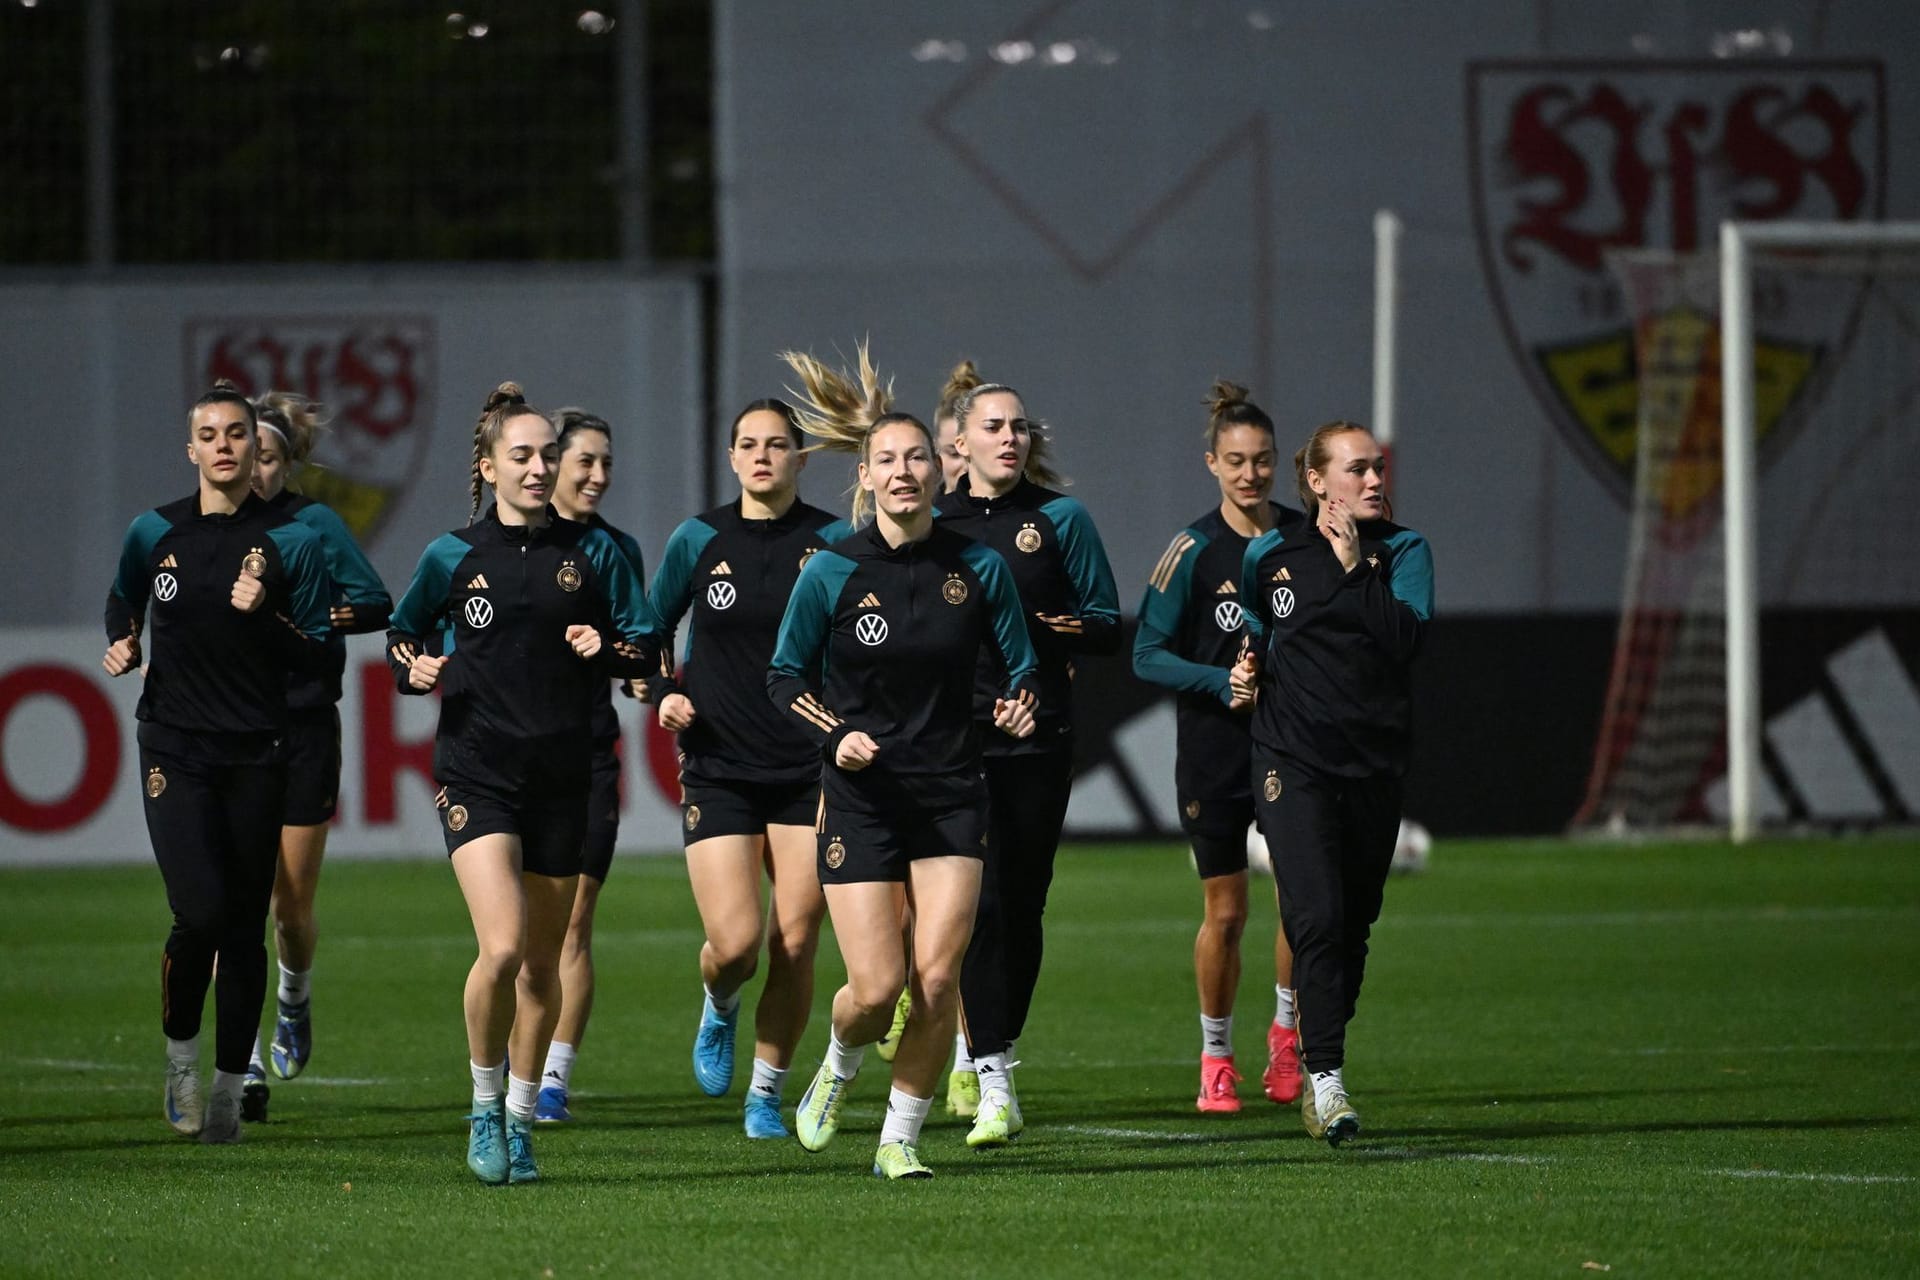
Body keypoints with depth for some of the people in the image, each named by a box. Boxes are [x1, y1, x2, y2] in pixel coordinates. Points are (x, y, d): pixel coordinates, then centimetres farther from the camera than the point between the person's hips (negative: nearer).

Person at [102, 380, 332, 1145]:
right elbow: (123, 602, 23)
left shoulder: (292, 541, 0)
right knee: (201, 913, -15)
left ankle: (229, 1087, 13)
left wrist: (264, 615, -17)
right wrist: (121, 645, 3)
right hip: (175, 749, -1)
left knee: (245, 926, 2)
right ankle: (181, 1054, 9)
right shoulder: (155, 533, 4)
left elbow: (314, 654, 1)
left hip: (256, 755, 1)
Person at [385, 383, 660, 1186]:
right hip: (476, 772, -2)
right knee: (502, 947, -19)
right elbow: (402, 635, 14)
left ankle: (520, 1121, 23)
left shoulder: (592, 552, 6)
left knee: (541, 964, 7)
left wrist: (607, 648, -12)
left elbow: (646, 651, 9)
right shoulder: (452, 557, 2)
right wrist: (415, 668, -8)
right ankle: (485, 1108, 1)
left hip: (562, 779, 2)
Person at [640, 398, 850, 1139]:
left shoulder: (833, 542, 0)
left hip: (809, 771, 0)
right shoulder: (699, 541, 3)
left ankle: (766, 1096, 14)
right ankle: (719, 1010, 25)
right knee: (735, 944, -11)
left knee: (794, 946, -3)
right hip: (718, 767, 0)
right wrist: (664, 692, -3)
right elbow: (648, 632, 15)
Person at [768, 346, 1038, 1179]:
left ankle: (901, 1138, 8)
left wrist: (1017, 712, -12)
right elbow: (784, 677, 4)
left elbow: (1019, 666, 10)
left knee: (936, 978, -8)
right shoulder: (831, 573, -6)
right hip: (861, 794, -2)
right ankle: (838, 1067, 27)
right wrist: (835, 736, -13)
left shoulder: (979, 569, -1)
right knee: (876, 987, -8)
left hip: (952, 797, 2)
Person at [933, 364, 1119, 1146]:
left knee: (1021, 906, 1)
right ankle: (993, 1083, -4)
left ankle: (983, 1054, 17)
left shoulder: (1060, 518, 6)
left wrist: (1055, 632, -15)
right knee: (978, 904, -9)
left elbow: (1107, 626, 5)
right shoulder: (930, 522, 9)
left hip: (1036, 737, 0)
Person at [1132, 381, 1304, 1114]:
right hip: (1213, 754, -2)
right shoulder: (1194, 550, -6)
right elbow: (1147, 654, -6)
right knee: (1225, 912, 2)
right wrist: (1222, 683, -18)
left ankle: (1286, 1029, 13)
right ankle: (1215, 1055, 20)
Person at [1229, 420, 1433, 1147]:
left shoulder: (1402, 552, 4)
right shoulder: (1271, 555, 6)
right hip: (1293, 759, -2)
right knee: (1317, 917, -16)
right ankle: (1326, 1076, -20)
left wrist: (1355, 566, -14)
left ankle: (1320, 1062, 23)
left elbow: (1406, 638, -13)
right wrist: (1246, 670, 6)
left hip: (1374, 761, 2)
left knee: (1353, 925, 8)